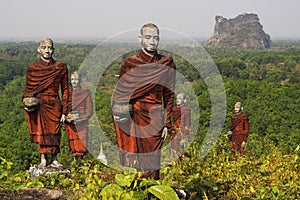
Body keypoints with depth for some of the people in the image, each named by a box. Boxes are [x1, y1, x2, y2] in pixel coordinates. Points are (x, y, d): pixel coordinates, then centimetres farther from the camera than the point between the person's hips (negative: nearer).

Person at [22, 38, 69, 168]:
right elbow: (28, 89, 9)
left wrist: (64, 111, 0)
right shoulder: (32, 68, 3)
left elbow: (64, 89, 3)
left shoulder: (61, 68, 2)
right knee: (41, 132, 5)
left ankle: (54, 160, 15)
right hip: (38, 105, 0)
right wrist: (26, 103, -8)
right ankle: (43, 159, 15)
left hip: (54, 105, 0)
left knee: (54, 133, 4)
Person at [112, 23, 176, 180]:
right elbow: (120, 91, 12)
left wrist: (167, 124, 4)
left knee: (151, 164, 0)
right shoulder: (129, 63, 7)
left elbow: (169, 96, 8)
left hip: (154, 119, 0)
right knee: (132, 161, -1)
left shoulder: (167, 64, 7)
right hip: (131, 118, 0)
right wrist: (118, 110, -4)